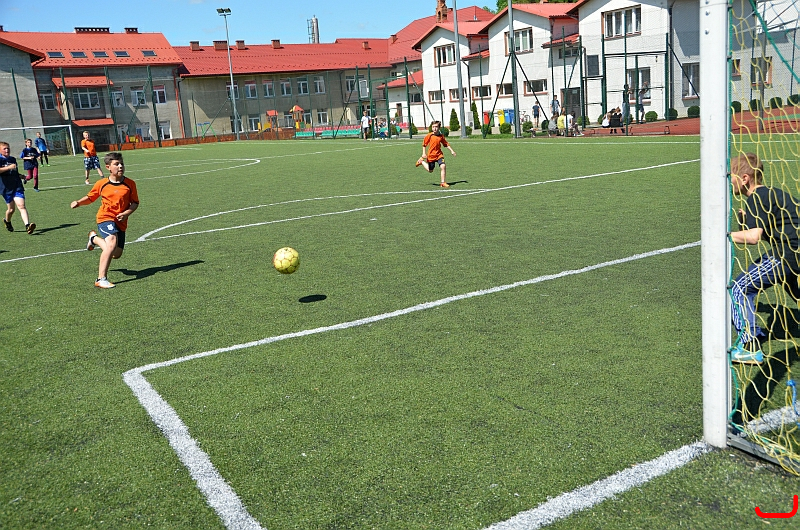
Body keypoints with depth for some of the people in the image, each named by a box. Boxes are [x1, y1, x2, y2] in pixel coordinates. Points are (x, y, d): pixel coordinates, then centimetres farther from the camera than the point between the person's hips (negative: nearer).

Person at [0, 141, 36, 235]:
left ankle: (27, 225, -27)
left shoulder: (13, 159, 15)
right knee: (11, 208, 5)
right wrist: (9, 167, -26)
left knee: (21, 205, -13)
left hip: (17, 186, 3)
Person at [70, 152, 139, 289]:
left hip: (120, 222, 3)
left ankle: (94, 238, 42)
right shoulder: (101, 184, -1)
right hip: (105, 217, -3)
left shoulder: (130, 184, -1)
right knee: (112, 243, -30)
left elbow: (135, 202, 4)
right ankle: (101, 279, -25)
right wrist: (78, 202, -6)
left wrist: (126, 213, -13)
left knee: (116, 254, 11)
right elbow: (90, 197, 13)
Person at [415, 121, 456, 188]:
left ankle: (443, 182, -8)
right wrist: (424, 153, -9)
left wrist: (451, 150, 8)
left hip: (439, 154, 2)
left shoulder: (441, 136, 0)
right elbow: (424, 144, -3)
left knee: (443, 166, -19)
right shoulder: (429, 135, -10)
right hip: (431, 155, -2)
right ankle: (422, 161, 40)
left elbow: (446, 144, 13)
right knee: (430, 170, 12)